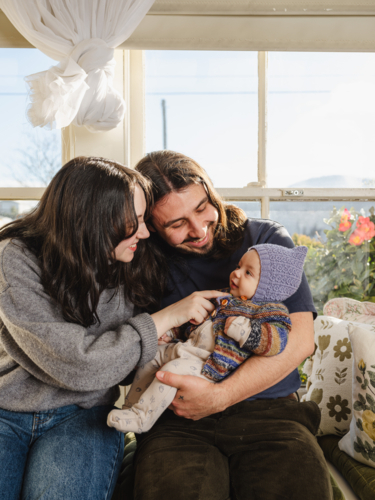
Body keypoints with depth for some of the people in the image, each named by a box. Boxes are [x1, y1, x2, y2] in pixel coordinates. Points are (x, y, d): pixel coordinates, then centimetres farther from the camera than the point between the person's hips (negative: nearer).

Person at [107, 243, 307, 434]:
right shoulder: (225, 296, 19)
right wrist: (170, 331, 23)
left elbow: (276, 341, -24)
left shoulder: (269, 311, -7)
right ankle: (132, 405, 16)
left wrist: (242, 328, -29)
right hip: (187, 347, 10)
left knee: (172, 369, -29)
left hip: (208, 364, -10)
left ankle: (141, 418, -19)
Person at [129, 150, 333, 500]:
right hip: (177, 419, 0)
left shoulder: (268, 239, 6)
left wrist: (219, 397, -15)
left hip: (268, 409, 1)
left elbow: (299, 340, -6)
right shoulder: (145, 264, 9)